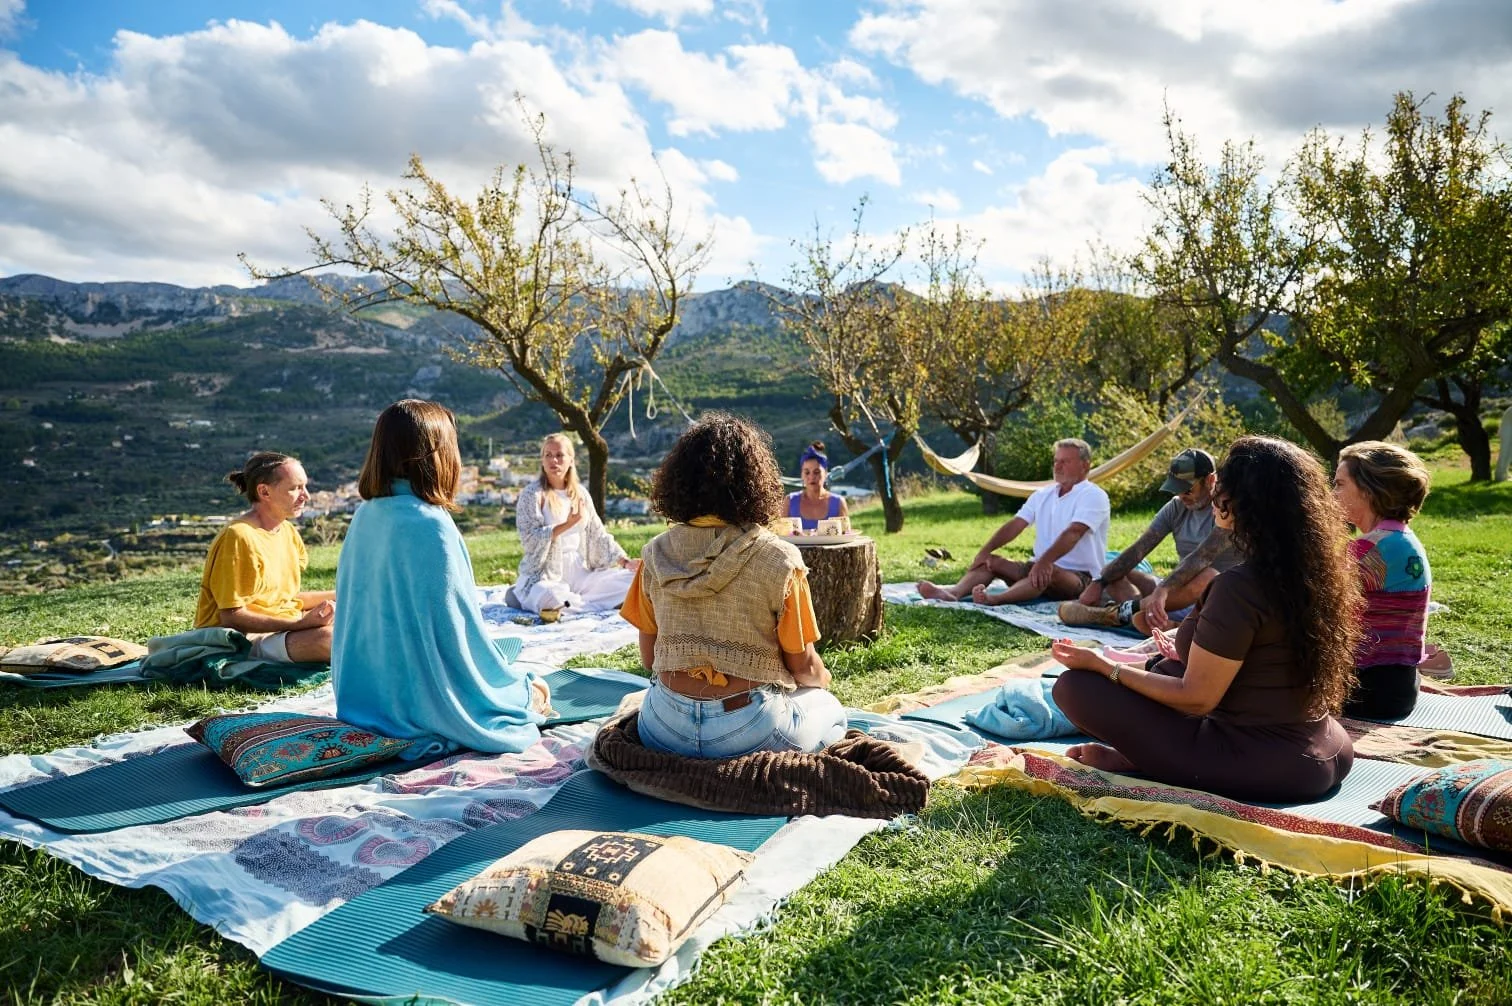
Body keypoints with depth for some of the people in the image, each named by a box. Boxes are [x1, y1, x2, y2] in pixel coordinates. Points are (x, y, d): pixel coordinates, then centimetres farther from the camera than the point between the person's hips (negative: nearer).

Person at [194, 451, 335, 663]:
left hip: (284, 627, 9)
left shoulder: (289, 532, 9)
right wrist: (300, 623, -29)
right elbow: (232, 617, -20)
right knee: (324, 637, -32)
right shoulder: (239, 537, -18)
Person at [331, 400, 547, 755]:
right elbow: (457, 627, -19)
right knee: (533, 694, 13)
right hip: (418, 699, -8)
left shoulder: (365, 516, 1)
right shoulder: (430, 525, -24)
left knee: (521, 683, 23)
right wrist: (519, 685, -5)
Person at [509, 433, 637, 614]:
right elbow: (529, 539, -15)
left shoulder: (580, 493, 11)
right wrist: (567, 525, -25)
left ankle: (573, 601, -7)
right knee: (550, 596, -39)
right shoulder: (532, 494, -5)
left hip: (580, 571, 6)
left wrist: (626, 561, 2)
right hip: (545, 575, -6)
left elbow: (598, 535, 13)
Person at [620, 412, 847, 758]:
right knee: (831, 710, 26)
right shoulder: (779, 559, -15)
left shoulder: (656, 553, -4)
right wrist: (823, 679, 19)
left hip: (663, 729, 4)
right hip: (747, 730, -4)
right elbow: (803, 666, -5)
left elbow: (649, 658, 4)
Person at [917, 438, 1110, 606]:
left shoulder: (1094, 496, -8)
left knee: (1048, 573, -39)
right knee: (992, 561, -12)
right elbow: (1014, 526, 4)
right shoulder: (1042, 495, 14)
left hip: (1080, 577, -7)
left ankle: (994, 599, -63)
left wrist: (1045, 562, -41)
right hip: (1041, 568, 7)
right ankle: (954, 592, -39)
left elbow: (1073, 533, -26)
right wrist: (984, 551, -11)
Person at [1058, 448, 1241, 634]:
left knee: (1207, 577, -39)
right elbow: (1138, 549, -4)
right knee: (1114, 573, -4)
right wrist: (1099, 583, -16)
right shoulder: (1176, 507, 5)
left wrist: (1163, 590, -43)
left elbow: (1203, 556, -31)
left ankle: (1124, 610, -28)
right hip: (1177, 592, 7)